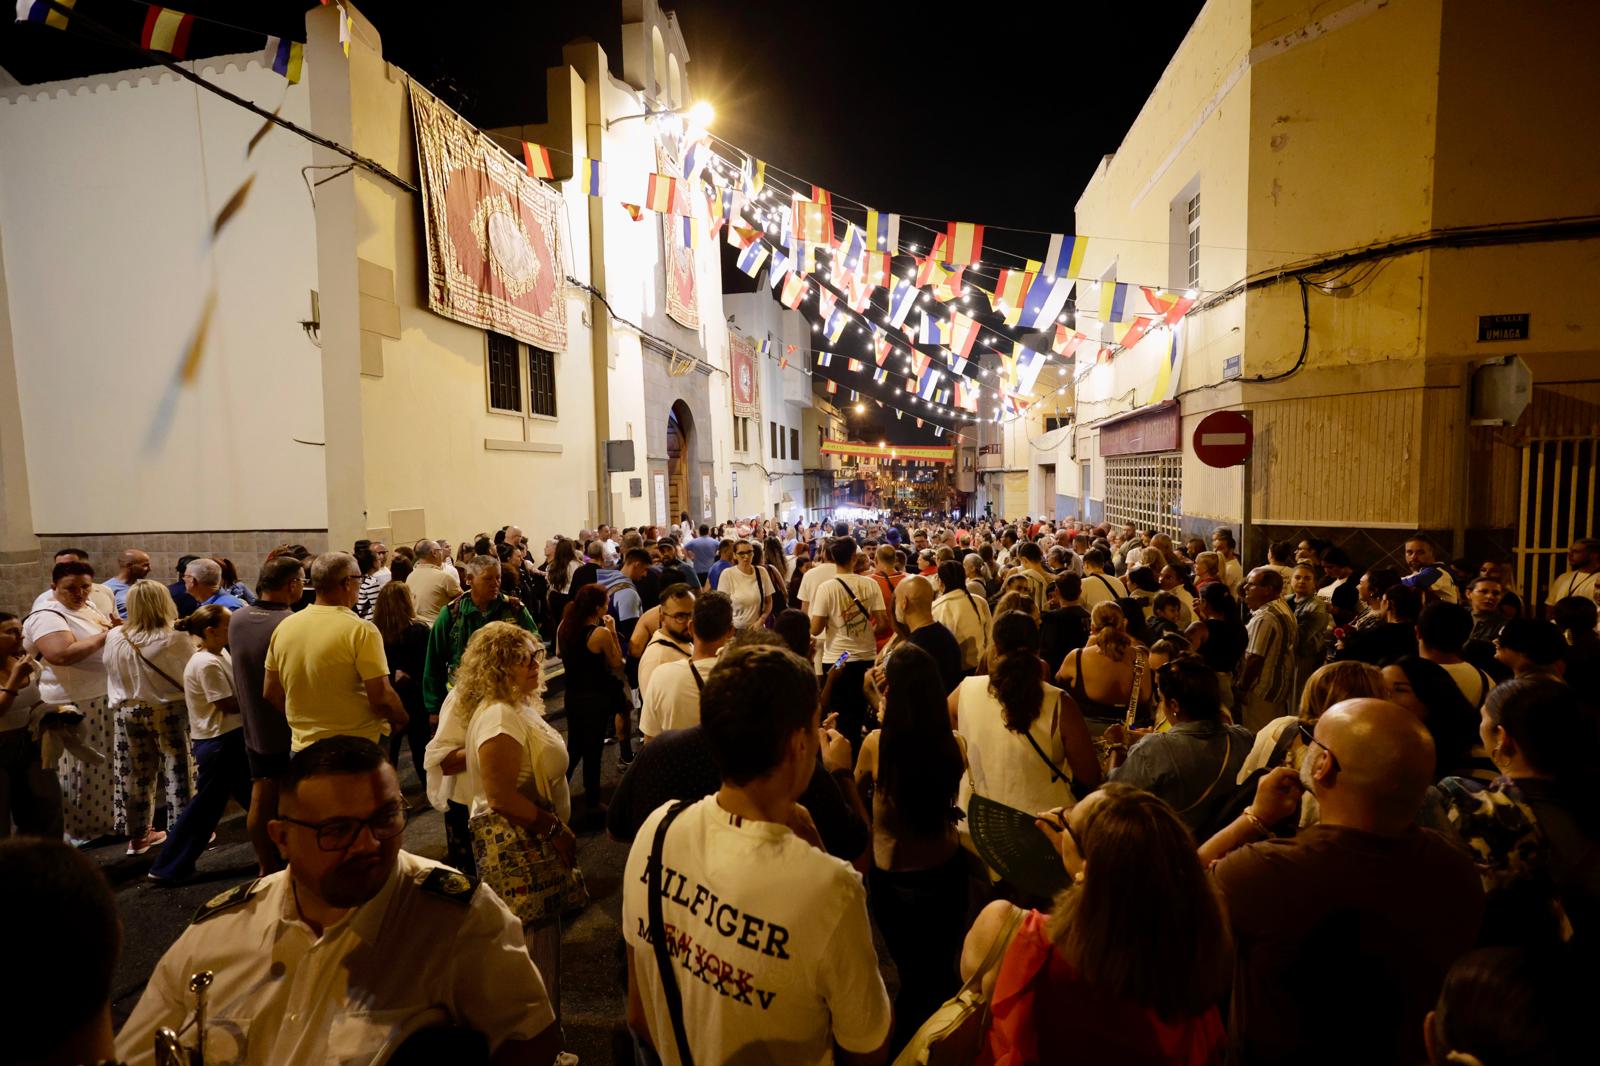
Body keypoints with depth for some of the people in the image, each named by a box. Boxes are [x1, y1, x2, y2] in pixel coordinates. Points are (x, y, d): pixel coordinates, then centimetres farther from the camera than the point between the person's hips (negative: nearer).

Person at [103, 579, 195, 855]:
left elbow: (113, 674, 7)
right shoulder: (176, 637, -19)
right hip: (170, 711, -4)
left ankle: (138, 834, 28)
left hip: (129, 712, 4)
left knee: (136, 775, 15)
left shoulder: (114, 638, -6)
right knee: (178, 773, 6)